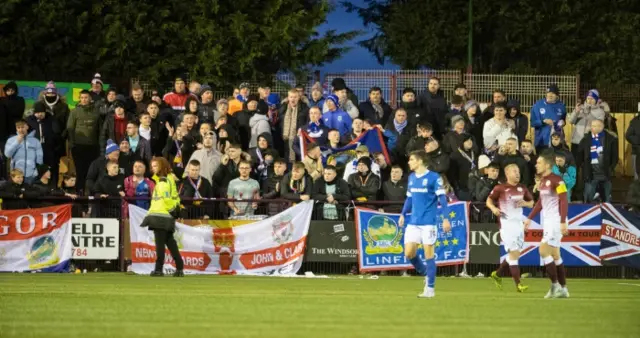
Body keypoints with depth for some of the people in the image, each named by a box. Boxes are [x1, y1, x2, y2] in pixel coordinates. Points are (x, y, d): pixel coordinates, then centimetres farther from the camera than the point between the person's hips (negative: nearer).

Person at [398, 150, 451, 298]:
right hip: (413, 223, 6)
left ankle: (430, 288, 3)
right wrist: (403, 215, 15)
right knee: (409, 253, -2)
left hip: (428, 222, -6)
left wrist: (446, 219, -16)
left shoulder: (434, 178, -9)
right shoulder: (411, 178, 11)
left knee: (429, 254, -3)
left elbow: (442, 199, -10)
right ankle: (426, 274, 22)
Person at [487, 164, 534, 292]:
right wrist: (493, 208, -17)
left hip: (519, 224, 6)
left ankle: (497, 274, 31)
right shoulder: (500, 188, -6)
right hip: (506, 224, -6)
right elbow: (489, 200, 3)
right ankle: (518, 284, -9)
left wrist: (525, 203, -5)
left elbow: (531, 202, 17)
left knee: (516, 254, 10)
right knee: (513, 253, -11)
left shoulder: (522, 188, 7)